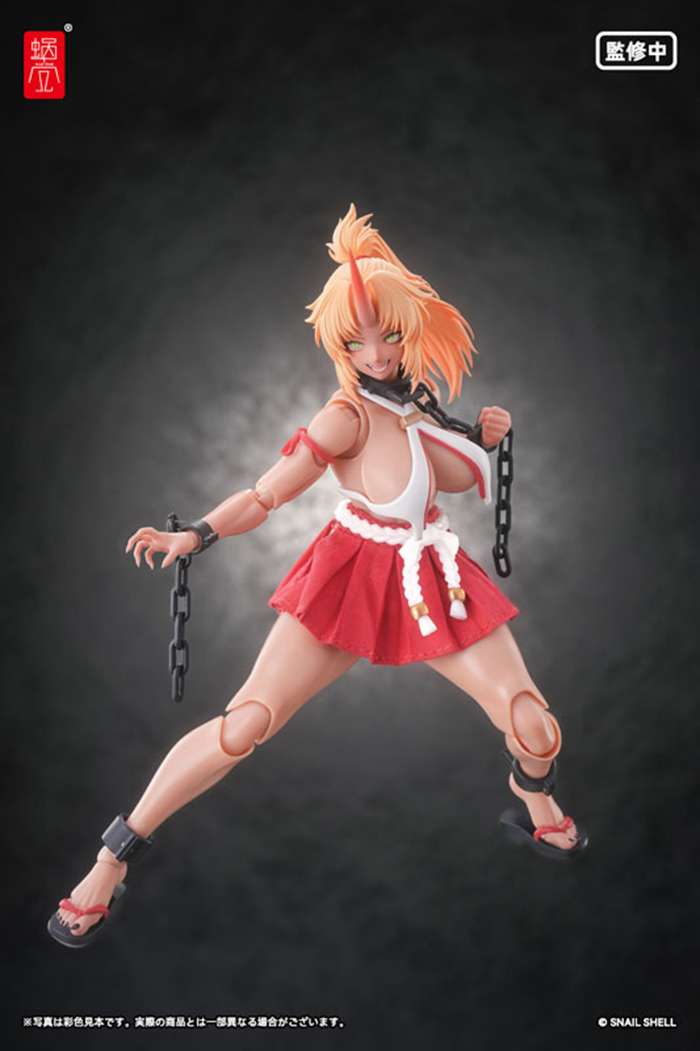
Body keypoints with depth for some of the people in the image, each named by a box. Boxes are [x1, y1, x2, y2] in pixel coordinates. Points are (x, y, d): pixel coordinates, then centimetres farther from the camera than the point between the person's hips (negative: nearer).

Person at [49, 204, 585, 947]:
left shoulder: (411, 399, 5)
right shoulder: (348, 414, -14)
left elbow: (454, 477, 20)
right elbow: (265, 496, -17)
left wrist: (483, 437, 3)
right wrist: (193, 536, -31)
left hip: (431, 585, 6)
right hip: (353, 578, -6)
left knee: (535, 730, 0)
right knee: (245, 724, -14)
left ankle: (538, 817, 38)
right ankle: (111, 860, 2)